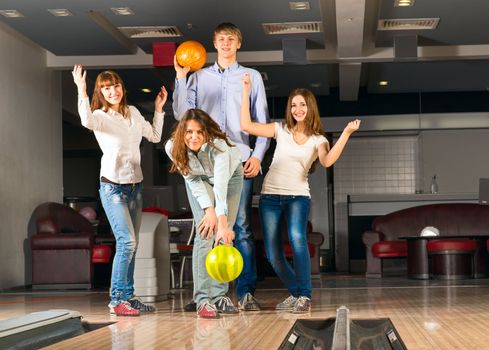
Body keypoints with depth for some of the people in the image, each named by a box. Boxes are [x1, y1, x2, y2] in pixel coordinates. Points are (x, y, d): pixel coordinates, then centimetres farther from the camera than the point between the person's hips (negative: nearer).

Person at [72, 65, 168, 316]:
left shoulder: (133, 113, 10)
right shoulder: (100, 116, -9)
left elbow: (155, 136, 20)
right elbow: (87, 121, -34)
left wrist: (158, 110, 15)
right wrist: (81, 91, -40)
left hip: (135, 186, 6)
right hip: (113, 187, -6)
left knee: (130, 244, 10)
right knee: (127, 242, -17)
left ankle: (128, 296, 17)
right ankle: (117, 299, -10)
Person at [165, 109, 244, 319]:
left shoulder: (218, 145, -40)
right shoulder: (173, 148, -29)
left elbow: (220, 186, -51)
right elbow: (193, 180, -19)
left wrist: (223, 223, -61)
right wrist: (209, 210, -29)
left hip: (230, 174, -1)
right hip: (199, 179, 1)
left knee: (224, 236, -4)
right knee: (205, 234, -15)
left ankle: (219, 295, 7)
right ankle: (203, 299, -16)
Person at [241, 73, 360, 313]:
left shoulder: (318, 140, 5)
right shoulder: (281, 130, 8)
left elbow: (328, 161, -16)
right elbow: (247, 125, 0)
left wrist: (346, 134, -23)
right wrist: (246, 91, -3)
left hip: (298, 196, -2)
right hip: (270, 195, 2)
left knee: (296, 237, -30)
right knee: (273, 255, 0)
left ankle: (304, 297, -22)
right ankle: (295, 293, 23)